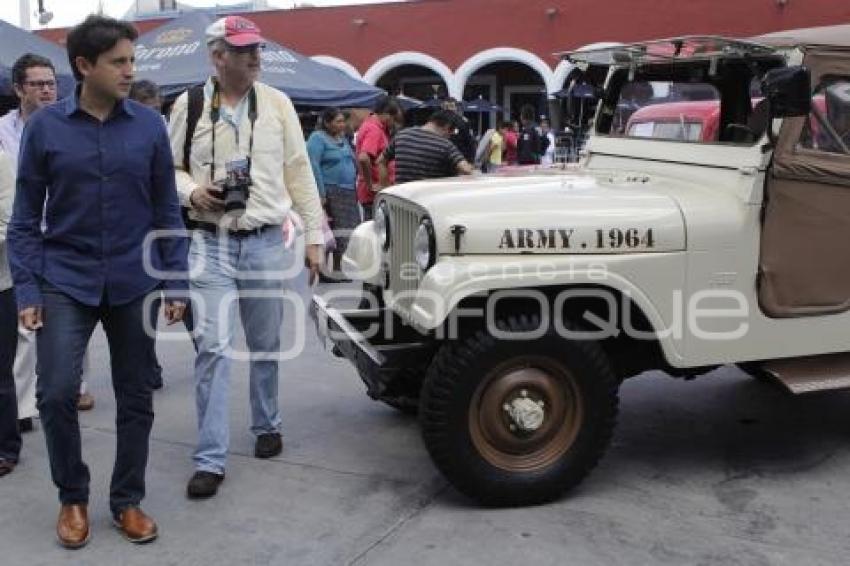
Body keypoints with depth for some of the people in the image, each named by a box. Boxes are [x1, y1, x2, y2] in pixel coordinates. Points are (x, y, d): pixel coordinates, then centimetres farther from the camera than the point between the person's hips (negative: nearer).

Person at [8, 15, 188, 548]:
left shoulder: (150, 124, -1)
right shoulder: (45, 126, -3)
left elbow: (167, 209, 4)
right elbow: (26, 217, 1)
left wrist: (176, 282, 0)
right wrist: (26, 289, -5)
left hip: (135, 283, 1)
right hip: (66, 281, -1)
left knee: (136, 398, 8)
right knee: (57, 391, -8)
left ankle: (128, 500, 26)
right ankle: (73, 497, 16)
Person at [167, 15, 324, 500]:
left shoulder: (277, 104, 3)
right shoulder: (189, 105, 1)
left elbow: (299, 174, 5)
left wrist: (315, 236, 3)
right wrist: (191, 191, -12)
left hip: (267, 242, 1)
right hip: (211, 244, -1)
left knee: (266, 345, 13)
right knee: (213, 347, -6)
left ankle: (267, 426, 35)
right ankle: (210, 460, 1)